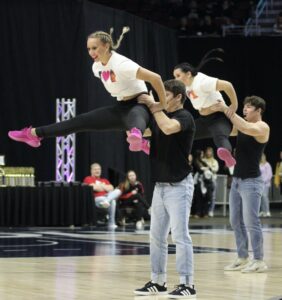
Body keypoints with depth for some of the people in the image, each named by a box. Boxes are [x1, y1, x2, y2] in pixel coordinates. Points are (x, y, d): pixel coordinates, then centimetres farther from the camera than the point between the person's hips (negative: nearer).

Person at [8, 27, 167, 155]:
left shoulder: (121, 65, -25)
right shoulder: (97, 67, 3)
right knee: (82, 121, 7)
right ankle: (34, 133, 13)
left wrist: (163, 105, -19)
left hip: (139, 105, -9)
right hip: (122, 107, 9)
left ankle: (136, 136, -86)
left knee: (134, 116, -47)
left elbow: (155, 78, -28)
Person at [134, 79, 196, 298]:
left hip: (179, 185, -8)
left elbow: (169, 128, -33)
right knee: (157, 236, 10)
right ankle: (158, 282, 17)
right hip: (160, 185, 8)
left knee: (180, 235, -8)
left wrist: (154, 106, -20)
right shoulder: (161, 117, 13)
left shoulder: (184, 117, -12)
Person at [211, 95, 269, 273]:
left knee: (251, 222, -9)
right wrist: (215, 111, -2)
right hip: (237, 180, 8)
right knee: (236, 222, 9)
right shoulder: (242, 125, 13)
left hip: (252, 181, -8)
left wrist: (226, 110, -28)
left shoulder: (263, 127, -11)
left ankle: (259, 261, -5)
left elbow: (245, 128, -29)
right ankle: (243, 258, 16)